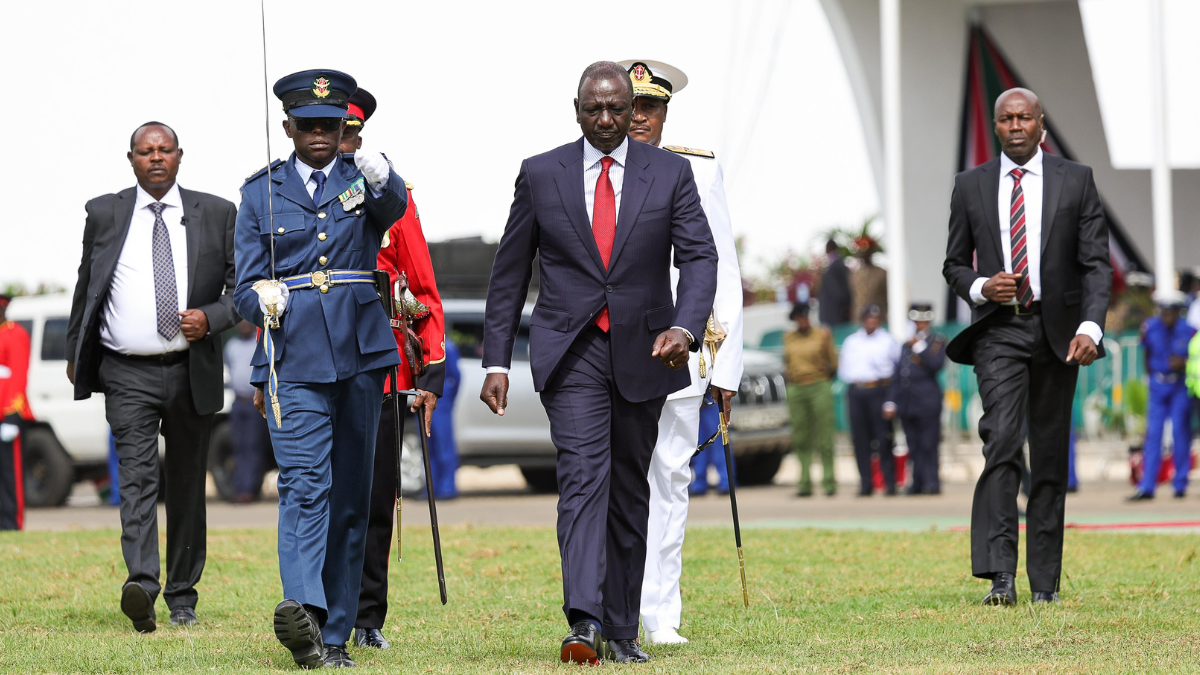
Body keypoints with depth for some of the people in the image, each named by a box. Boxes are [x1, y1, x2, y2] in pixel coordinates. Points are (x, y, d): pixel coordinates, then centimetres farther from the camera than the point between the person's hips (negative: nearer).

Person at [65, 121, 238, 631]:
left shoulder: (216, 214, 5)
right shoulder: (105, 214, 7)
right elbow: (86, 286, 16)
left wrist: (211, 318, -11)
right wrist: (74, 353, 17)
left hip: (193, 373, 1)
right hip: (128, 374, -1)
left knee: (187, 487, 9)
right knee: (137, 479, -16)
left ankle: (182, 597, 19)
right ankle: (141, 587, -30)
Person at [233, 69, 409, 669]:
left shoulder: (364, 181, 8)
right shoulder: (261, 191, 8)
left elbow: (394, 208, -18)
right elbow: (245, 288, 7)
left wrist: (381, 180, -40)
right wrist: (262, 300, -16)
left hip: (359, 351, 2)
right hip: (293, 355, -2)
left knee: (350, 494, 4)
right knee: (304, 483, -18)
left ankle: (334, 636, 10)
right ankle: (302, 607, -35)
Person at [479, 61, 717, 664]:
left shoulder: (670, 173, 3)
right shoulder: (540, 175, 3)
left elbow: (698, 257, -5)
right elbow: (509, 275, 7)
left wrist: (684, 327, -24)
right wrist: (496, 362, 2)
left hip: (644, 354, 2)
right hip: (571, 353, -2)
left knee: (629, 492, 9)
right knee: (583, 477, -18)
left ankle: (621, 630, 18)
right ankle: (584, 621, -31)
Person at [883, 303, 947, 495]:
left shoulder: (937, 341, 5)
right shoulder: (906, 345, 19)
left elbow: (937, 364, -12)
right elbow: (897, 376, 18)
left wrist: (919, 347, -13)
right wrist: (891, 402, 12)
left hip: (928, 403, -5)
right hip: (907, 405, 5)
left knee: (929, 446, -7)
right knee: (914, 446, 4)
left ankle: (932, 482, -4)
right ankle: (918, 483, 7)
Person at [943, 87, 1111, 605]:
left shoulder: (1076, 181, 5)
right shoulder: (971, 186, 8)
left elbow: (1096, 263, 1)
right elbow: (954, 264, 15)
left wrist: (1090, 327, -14)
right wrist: (981, 287, -8)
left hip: (1057, 331, 1)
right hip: (998, 329, -1)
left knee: (1050, 456, 4)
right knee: (1001, 440, -19)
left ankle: (1045, 581, 12)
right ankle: (999, 575, -25)